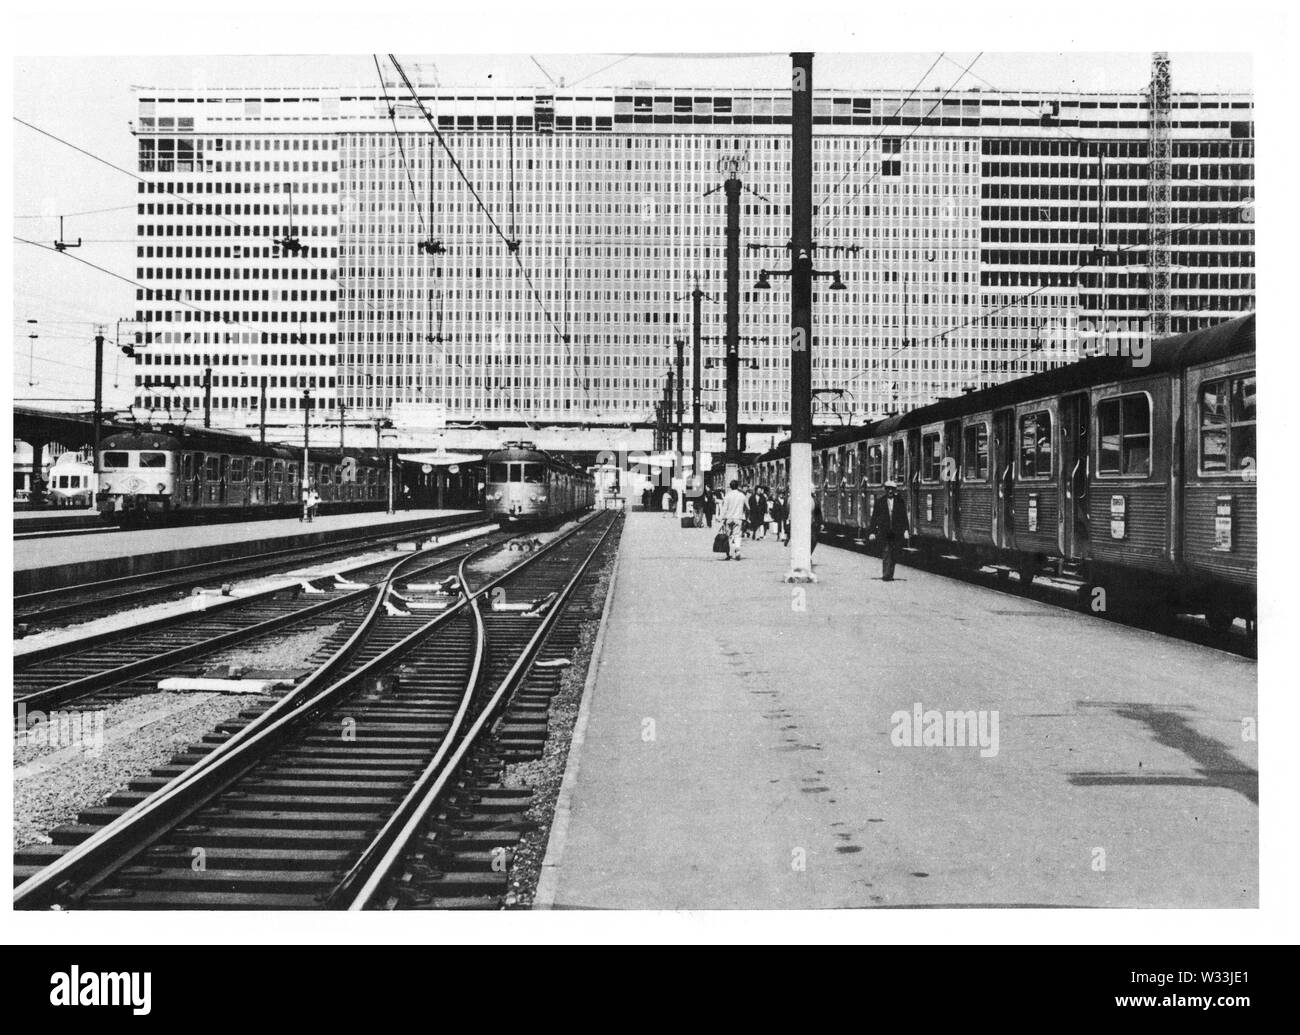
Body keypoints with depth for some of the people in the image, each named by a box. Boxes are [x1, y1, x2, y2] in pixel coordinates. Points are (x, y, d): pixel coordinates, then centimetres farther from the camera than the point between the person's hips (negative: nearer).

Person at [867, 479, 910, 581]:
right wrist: (872, 532, 1)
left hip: (896, 532, 1)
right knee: (886, 553, -12)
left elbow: (904, 517, 4)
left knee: (893, 554, 3)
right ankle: (885, 575, -16)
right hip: (884, 532, -1)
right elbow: (874, 517, 6)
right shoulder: (880, 501, 5)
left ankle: (890, 575, 11)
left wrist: (906, 530, -7)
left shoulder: (900, 501, 6)